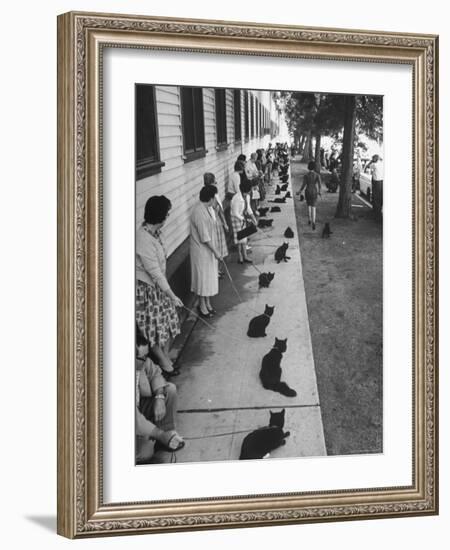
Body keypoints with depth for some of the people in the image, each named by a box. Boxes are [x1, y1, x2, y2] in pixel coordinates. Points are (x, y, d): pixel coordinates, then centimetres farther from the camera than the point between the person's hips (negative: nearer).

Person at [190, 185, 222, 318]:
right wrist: (215, 251, -19)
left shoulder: (208, 208, 4)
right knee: (203, 278, 3)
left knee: (209, 277, 18)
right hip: (201, 251, -9)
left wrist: (215, 249, 17)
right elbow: (204, 237, -25)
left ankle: (207, 303, 31)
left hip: (209, 249, 9)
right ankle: (202, 307, 16)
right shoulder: (199, 212, -27)